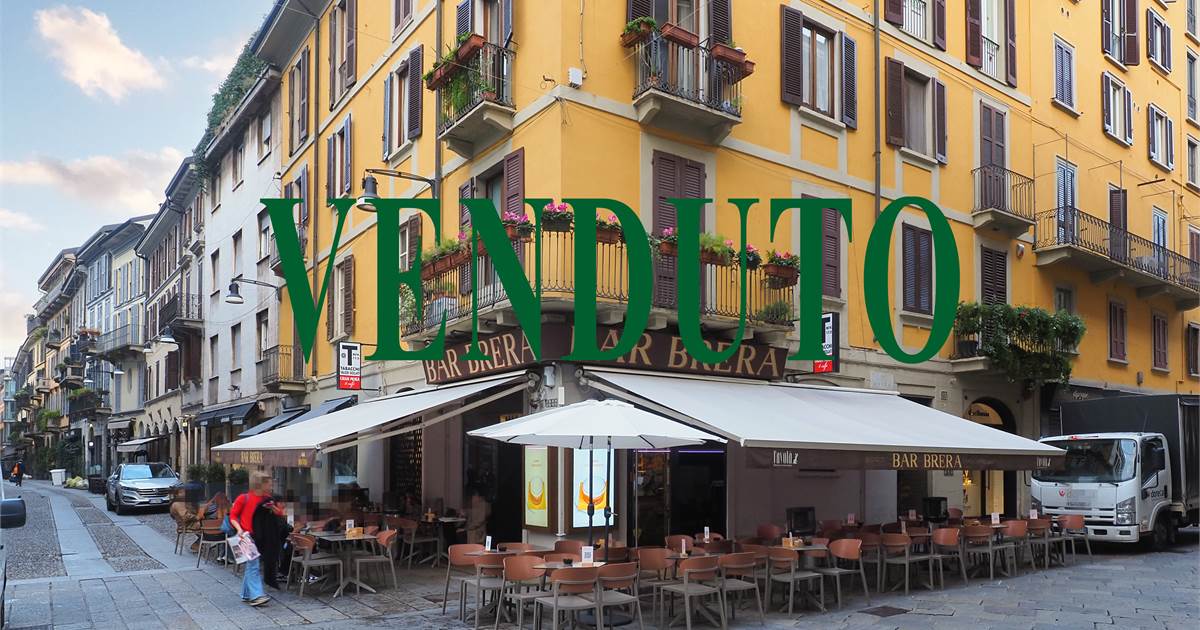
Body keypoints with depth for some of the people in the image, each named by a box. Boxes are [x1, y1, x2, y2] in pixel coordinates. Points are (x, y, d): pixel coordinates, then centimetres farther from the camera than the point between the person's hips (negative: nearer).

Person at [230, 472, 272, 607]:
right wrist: (239, 529, -16)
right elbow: (233, 516, -2)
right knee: (253, 565, -13)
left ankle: (246, 595, 21)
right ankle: (256, 595, -15)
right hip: (247, 536, -6)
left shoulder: (267, 499, 8)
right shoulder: (244, 498, -6)